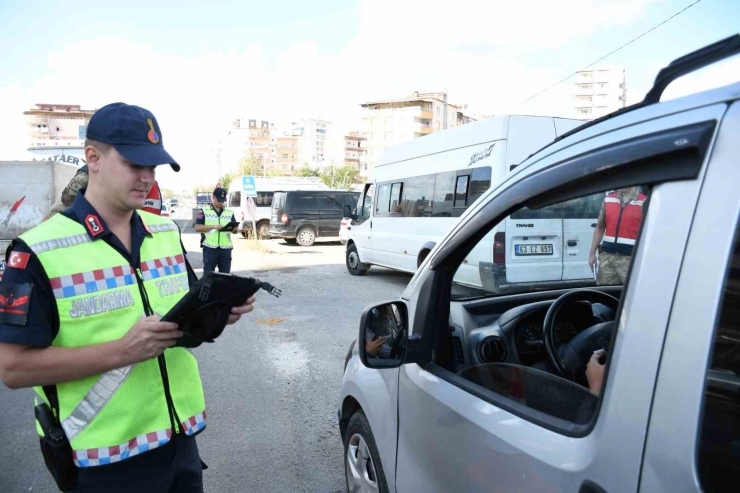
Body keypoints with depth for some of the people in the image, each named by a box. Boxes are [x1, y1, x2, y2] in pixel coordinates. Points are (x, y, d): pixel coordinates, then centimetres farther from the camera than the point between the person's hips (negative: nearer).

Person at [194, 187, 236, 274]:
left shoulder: (230, 212, 13)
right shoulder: (204, 211, 5)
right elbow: (197, 228, -4)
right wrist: (213, 226, -16)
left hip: (226, 248, 3)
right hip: (210, 248, -3)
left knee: (225, 274, 6)